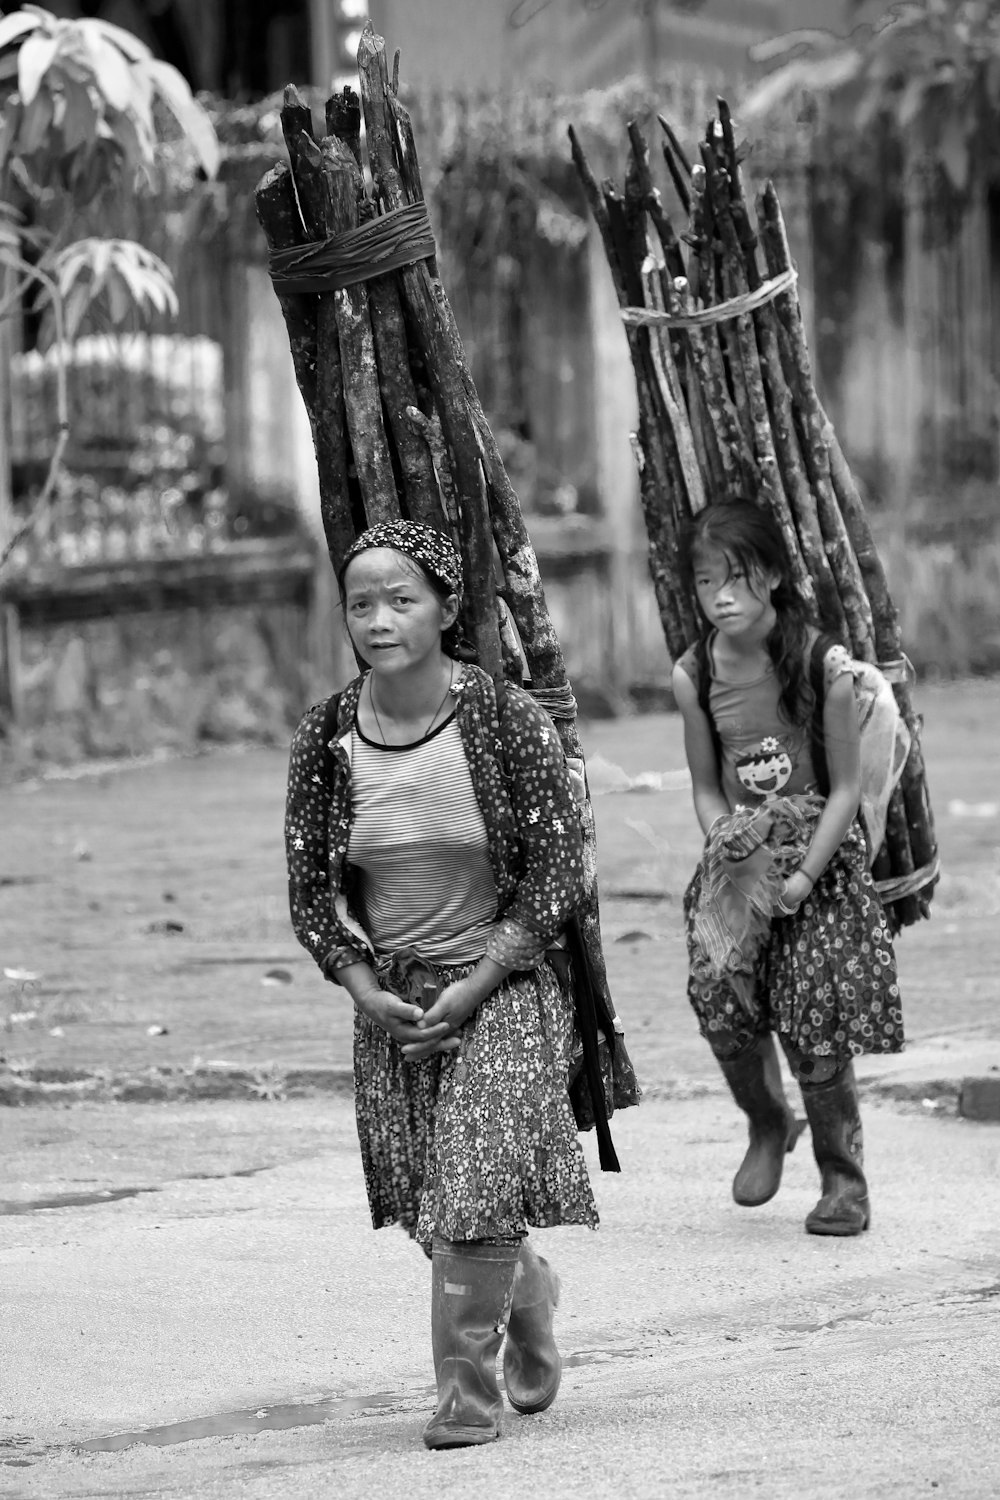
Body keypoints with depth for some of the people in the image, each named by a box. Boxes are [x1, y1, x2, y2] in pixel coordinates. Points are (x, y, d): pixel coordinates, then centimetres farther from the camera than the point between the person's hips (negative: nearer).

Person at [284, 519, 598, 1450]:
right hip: (388, 999, 4)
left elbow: (556, 870, -9)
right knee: (428, 1202, 10)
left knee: (474, 1195, -13)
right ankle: (527, 1290, 40)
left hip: (500, 986, -4)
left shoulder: (507, 721, -13)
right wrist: (364, 989, -9)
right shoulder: (326, 738, -4)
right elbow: (310, 885, 4)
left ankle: (469, 1390, 0)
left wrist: (474, 987, -14)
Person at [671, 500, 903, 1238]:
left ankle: (844, 1179, 8)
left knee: (818, 1023, -8)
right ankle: (768, 1124, 15)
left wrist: (804, 875, -16)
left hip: (820, 855, -3)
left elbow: (846, 787, -8)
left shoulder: (821, 664, -12)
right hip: (740, 856, 3)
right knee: (720, 997, -14)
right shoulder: (694, 674, -1)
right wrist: (730, 856, -9)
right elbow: (706, 787, 7)